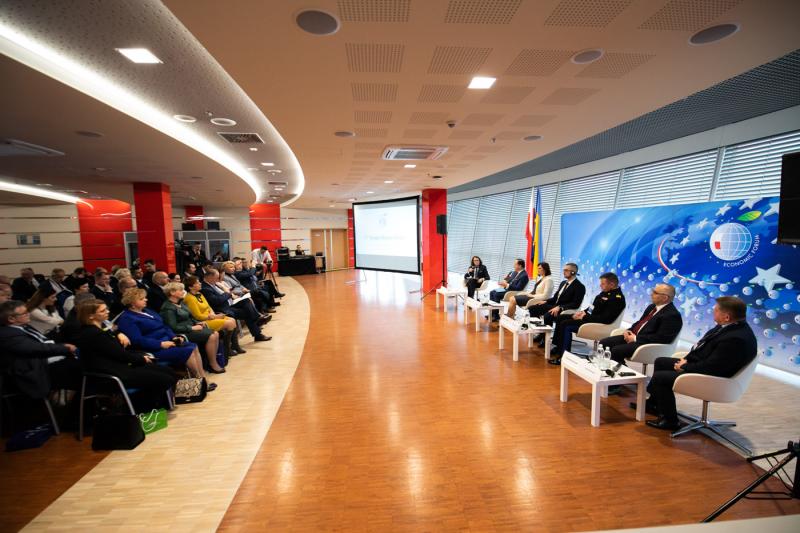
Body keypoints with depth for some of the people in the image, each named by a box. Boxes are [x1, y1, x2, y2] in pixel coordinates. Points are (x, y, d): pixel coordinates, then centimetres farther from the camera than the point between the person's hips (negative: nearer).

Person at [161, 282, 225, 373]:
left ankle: (213, 361, -5)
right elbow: (174, 327, -20)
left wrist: (198, 322, 5)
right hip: (184, 333, -9)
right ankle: (213, 365, -11)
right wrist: (192, 328, -18)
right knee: (211, 337, -23)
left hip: (191, 327, 9)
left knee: (215, 334, -11)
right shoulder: (168, 308, -13)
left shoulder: (182, 303, 14)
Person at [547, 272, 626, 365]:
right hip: (588, 316, 10)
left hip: (597, 323, -10)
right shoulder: (605, 292, 12)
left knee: (566, 324, -24)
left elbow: (604, 318, -25)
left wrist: (584, 317, -19)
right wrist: (584, 312, 2)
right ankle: (557, 347, 10)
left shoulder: (617, 298, -18)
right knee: (560, 318, 6)